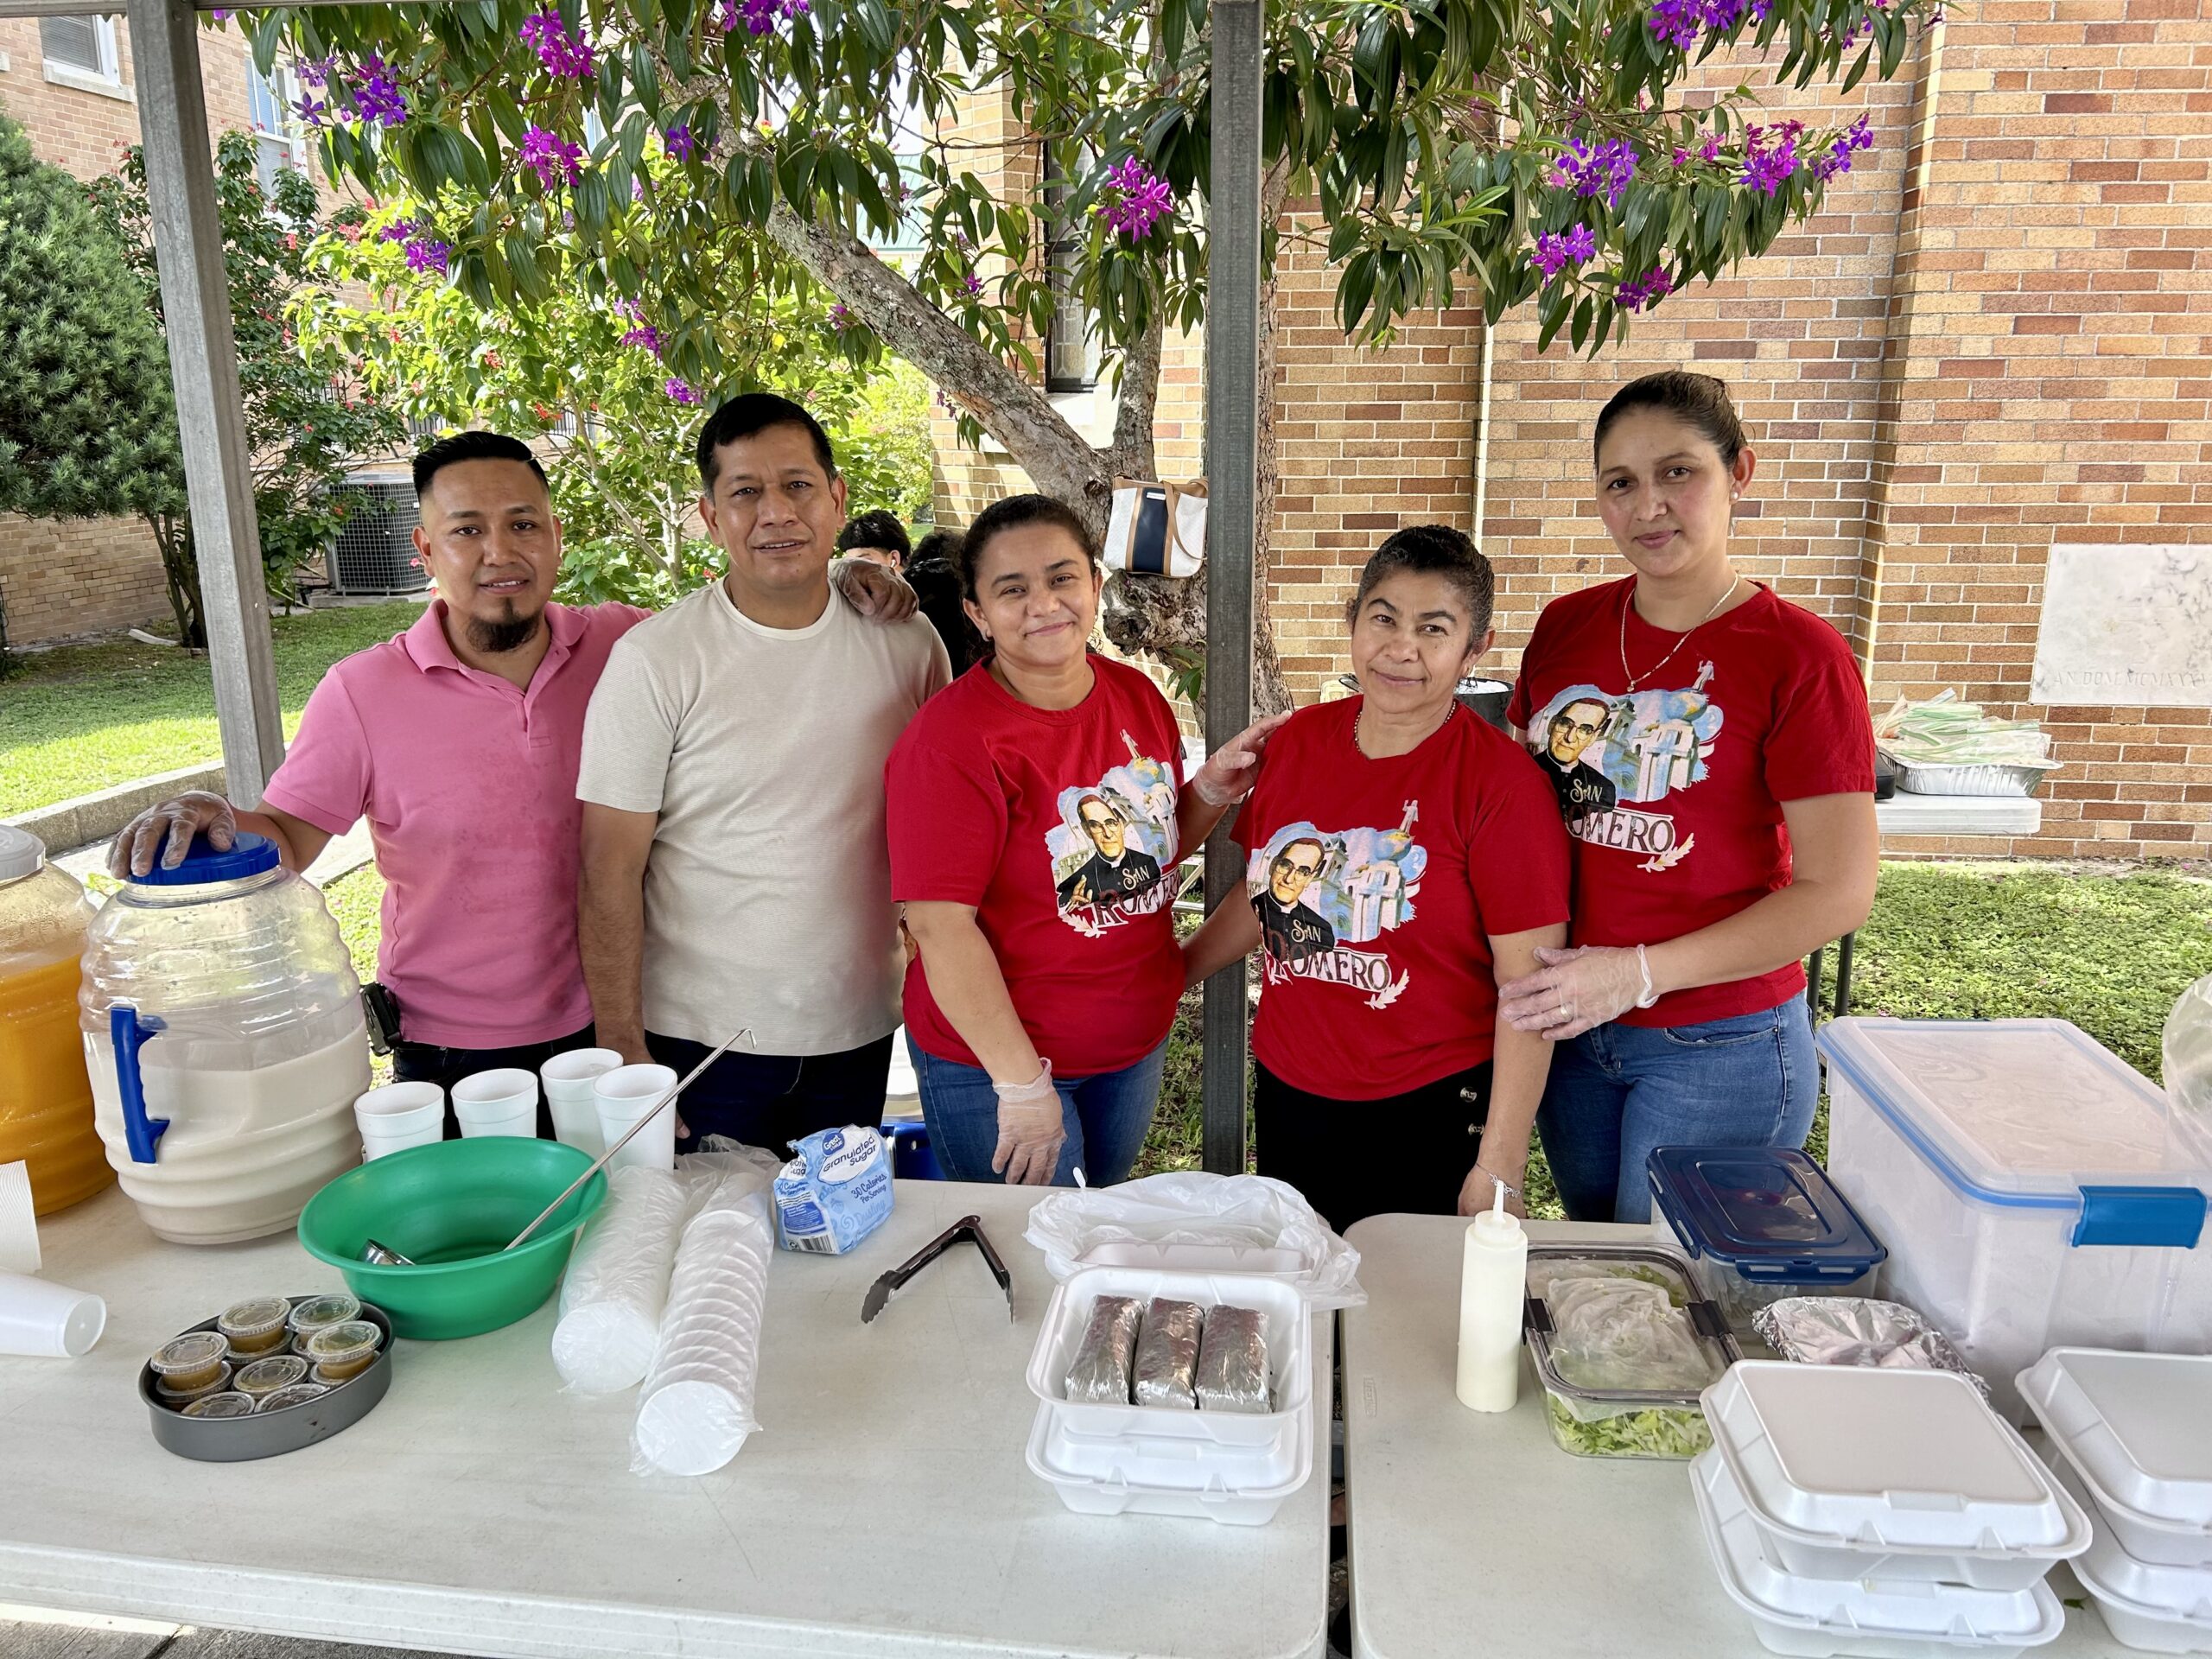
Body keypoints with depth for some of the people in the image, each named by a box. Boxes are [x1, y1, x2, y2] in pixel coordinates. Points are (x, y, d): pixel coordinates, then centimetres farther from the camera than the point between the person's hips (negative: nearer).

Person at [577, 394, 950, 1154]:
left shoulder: (907, 644, -1)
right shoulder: (654, 661, -11)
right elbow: (610, 872, -10)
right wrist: (623, 1056, -12)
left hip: (860, 1031, 3)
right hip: (701, 1036, -3)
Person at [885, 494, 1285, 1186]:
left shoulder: (1137, 695, -1)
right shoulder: (952, 740, -21)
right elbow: (940, 924, -23)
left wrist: (1213, 789, -7)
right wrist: (1022, 1084, -21)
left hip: (1137, 1046, 6)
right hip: (993, 1058, -6)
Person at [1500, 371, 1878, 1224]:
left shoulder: (1798, 656, -14)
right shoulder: (1565, 627, 1)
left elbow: (1838, 891, -15)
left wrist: (1641, 972, -21)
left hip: (1718, 1048, -5)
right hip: (1569, 1026, 5)